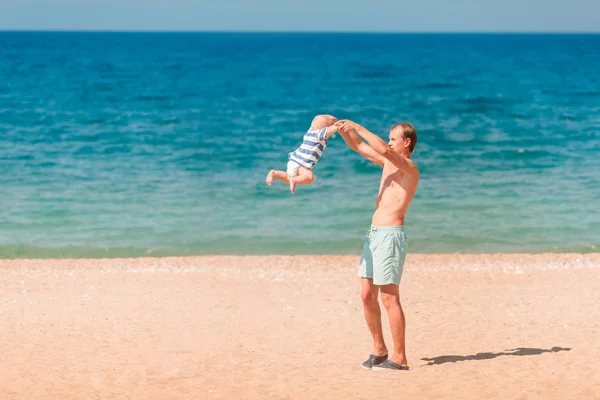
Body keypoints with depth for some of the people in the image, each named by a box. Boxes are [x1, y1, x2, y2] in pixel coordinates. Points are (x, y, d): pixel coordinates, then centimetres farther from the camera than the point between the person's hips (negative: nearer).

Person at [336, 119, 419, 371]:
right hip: (373, 234, 9)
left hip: (390, 235, -9)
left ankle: (399, 358, -5)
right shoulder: (389, 163, 18)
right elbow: (358, 146, 21)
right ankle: (379, 350, 18)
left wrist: (358, 127, -19)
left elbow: (384, 150, -25)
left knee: (389, 298, -9)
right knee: (367, 295, 8)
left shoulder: (409, 167, -7)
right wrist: (343, 130, 2)